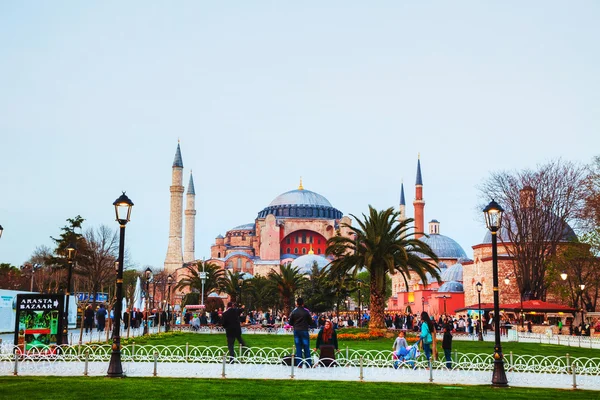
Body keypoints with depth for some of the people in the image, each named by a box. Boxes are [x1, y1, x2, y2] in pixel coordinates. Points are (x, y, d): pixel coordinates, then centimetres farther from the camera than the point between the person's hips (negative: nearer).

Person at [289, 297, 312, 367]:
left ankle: (299, 364, 5)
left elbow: (290, 323, 1)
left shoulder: (293, 312, -3)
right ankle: (309, 364, 5)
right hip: (304, 331, -2)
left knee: (298, 348, 6)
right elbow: (310, 322, -2)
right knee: (306, 348, 4)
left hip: (296, 331, 2)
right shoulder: (306, 312, -8)